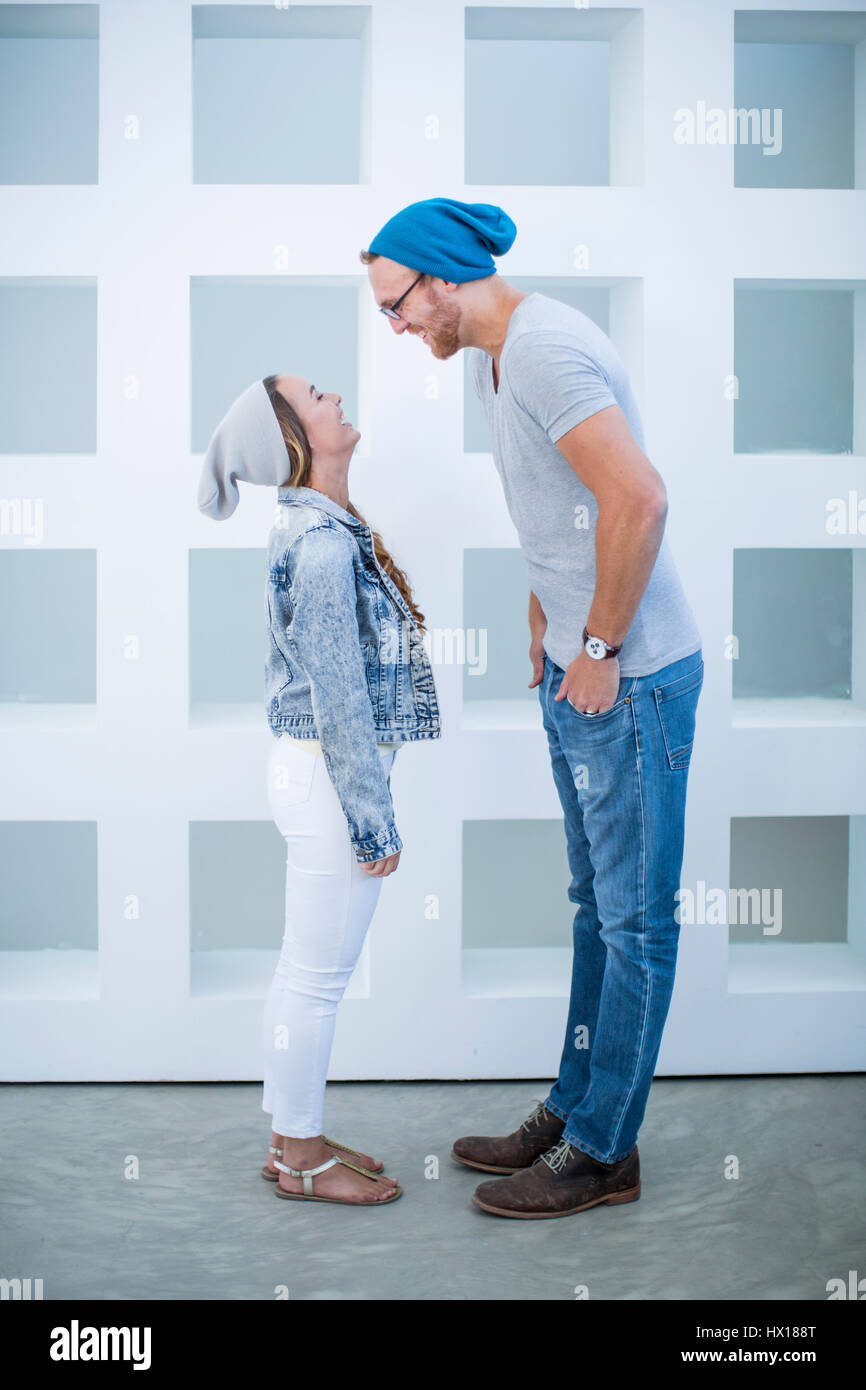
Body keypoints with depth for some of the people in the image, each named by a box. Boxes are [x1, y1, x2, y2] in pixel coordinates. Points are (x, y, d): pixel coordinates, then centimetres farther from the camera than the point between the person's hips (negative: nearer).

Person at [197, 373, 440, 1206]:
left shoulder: (317, 526, 10)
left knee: (304, 967, 17)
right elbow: (338, 697, -22)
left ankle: (291, 1136, 30)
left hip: (310, 770, 10)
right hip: (330, 779, -10)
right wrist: (372, 819, -17)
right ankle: (302, 1160, 18)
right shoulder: (324, 544, -21)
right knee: (319, 976, 3)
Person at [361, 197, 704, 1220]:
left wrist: (601, 649, -20)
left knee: (636, 918, 2)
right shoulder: (492, 356, 12)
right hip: (575, 672, 10)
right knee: (597, 906, 18)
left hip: (632, 677, -10)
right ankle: (572, 1111, 31)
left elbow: (637, 497, -29)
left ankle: (602, 1151, 13)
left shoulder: (544, 348, -19)